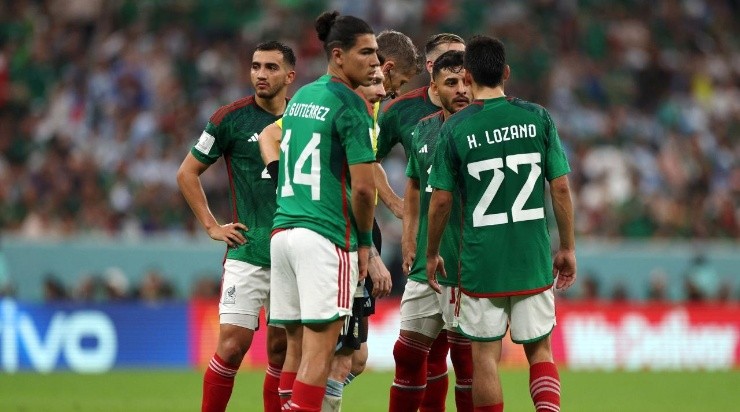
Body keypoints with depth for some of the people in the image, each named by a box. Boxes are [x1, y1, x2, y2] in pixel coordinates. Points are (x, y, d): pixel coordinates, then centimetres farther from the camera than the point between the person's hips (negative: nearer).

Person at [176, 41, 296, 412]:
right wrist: (212, 226, 0)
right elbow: (187, 172, 6)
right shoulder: (231, 118, -3)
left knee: (282, 350, 6)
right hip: (248, 253, -3)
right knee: (233, 344, -11)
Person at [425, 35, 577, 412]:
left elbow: (441, 201, -3)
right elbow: (561, 188, 0)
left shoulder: (455, 128, -5)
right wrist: (567, 248, 10)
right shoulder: (537, 118, -1)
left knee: (485, 355, 6)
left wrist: (432, 255, 12)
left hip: (481, 261, -2)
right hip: (534, 260, 2)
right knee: (540, 349, 11)